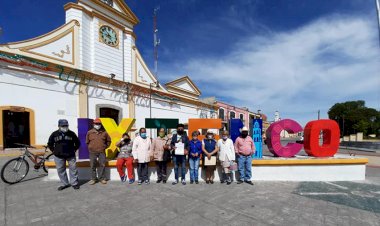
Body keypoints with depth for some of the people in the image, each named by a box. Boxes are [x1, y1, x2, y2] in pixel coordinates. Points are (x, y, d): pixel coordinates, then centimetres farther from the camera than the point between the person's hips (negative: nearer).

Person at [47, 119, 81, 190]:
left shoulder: (71, 133, -3)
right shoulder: (54, 134, -1)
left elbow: (78, 143, 9)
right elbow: (49, 144, 12)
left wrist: (74, 150, 3)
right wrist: (54, 151, 6)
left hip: (70, 155, -1)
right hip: (59, 156, 1)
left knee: (73, 169, 2)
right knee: (60, 170, 9)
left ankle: (74, 183, 16)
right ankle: (65, 184, 25)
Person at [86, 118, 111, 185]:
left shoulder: (104, 132, 4)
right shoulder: (89, 132, 3)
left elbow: (108, 141, 14)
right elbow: (87, 142, 14)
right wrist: (90, 148, 8)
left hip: (102, 152, 0)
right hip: (92, 152, 0)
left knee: (102, 165, 3)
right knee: (93, 166, 5)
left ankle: (102, 178, 15)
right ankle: (93, 179, 19)